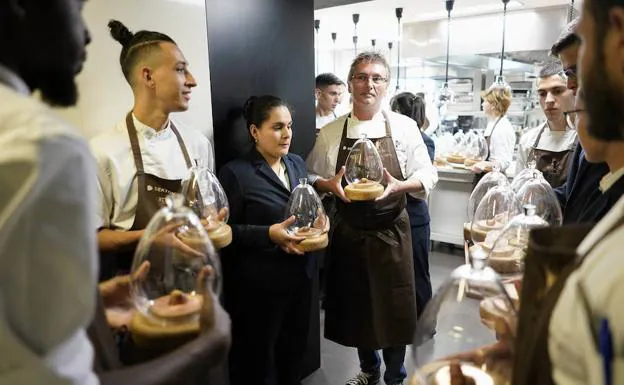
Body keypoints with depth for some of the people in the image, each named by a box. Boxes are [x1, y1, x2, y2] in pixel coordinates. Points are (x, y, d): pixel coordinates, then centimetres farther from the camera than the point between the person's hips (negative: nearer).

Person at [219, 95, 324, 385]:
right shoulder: (235, 173, -14)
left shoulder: (297, 163, 7)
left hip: (301, 274, 6)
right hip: (260, 283, -6)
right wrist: (270, 234, -25)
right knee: (258, 355, 11)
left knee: (296, 347, 21)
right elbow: (226, 230, -15)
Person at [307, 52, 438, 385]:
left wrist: (398, 186, -22)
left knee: (394, 307, 6)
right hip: (348, 232, 2)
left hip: (391, 232, -1)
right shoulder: (330, 132, 0)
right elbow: (312, 176, 6)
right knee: (356, 304, 15)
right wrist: (330, 185, -15)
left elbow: (427, 177, -3)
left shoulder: (404, 127, -4)